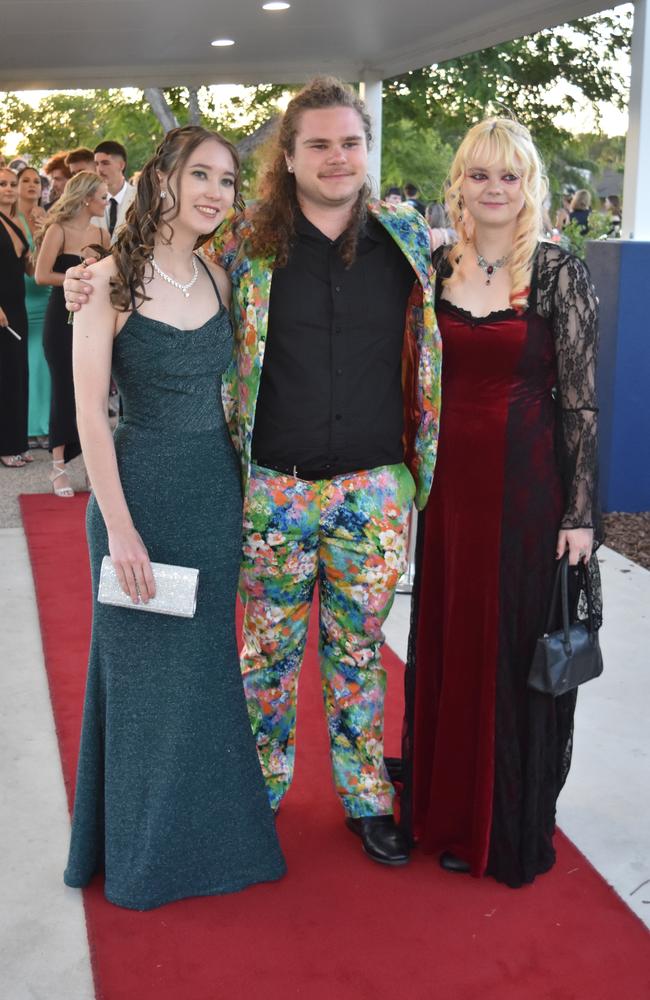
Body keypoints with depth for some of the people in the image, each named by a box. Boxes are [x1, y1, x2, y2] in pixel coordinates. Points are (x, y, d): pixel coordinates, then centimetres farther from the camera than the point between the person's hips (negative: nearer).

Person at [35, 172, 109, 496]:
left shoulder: (100, 233, 9)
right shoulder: (58, 230, -9)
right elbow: (42, 275, -17)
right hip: (63, 319, -5)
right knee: (65, 389, -1)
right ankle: (58, 467, 9)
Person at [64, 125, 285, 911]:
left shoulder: (218, 279, 6)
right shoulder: (110, 281, -10)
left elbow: (229, 388, 11)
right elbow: (91, 412, -13)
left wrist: (249, 490, 4)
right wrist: (119, 525, -16)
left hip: (216, 493, 5)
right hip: (140, 492, -5)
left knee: (209, 664, 15)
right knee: (142, 668, 8)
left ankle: (209, 832, 34)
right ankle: (143, 847, 27)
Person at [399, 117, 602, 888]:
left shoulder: (560, 275, -6)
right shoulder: (434, 269, 6)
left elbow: (581, 402, -8)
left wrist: (580, 513, -11)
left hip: (526, 489, -4)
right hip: (447, 483, 4)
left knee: (516, 650, 5)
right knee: (445, 644, 13)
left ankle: (512, 828, 25)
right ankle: (446, 809, 32)